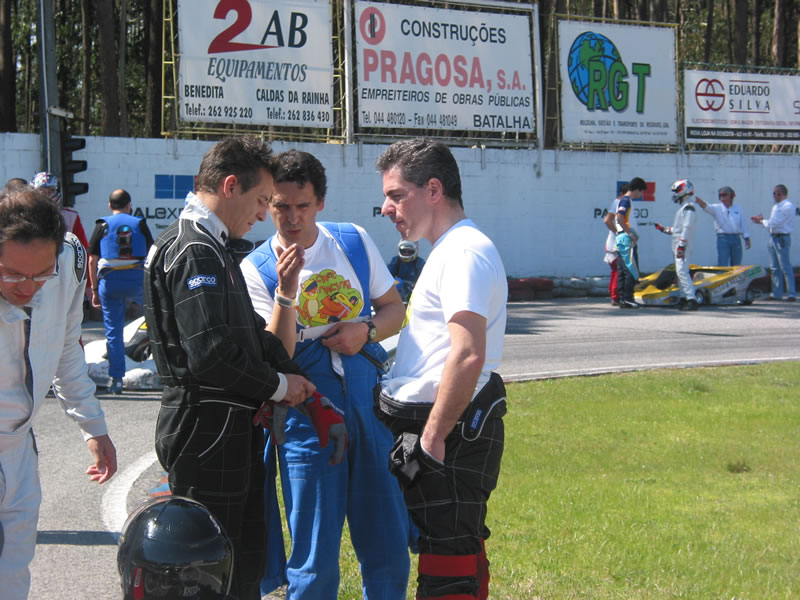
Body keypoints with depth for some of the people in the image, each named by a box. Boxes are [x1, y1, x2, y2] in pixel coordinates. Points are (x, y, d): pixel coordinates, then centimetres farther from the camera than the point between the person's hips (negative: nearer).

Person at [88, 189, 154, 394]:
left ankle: (116, 379, 5)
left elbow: (92, 261, 4)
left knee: (113, 330, 5)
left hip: (110, 281, 1)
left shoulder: (102, 226, 6)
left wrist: (94, 289, 9)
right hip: (137, 279, 0)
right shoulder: (139, 224, 7)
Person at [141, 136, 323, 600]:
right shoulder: (194, 252, -18)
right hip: (207, 431, -11)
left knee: (247, 557, 17)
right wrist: (278, 386, -11)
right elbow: (210, 354, -26)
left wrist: (289, 372, 2)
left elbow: (252, 329, 20)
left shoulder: (211, 248, 16)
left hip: (233, 428, 11)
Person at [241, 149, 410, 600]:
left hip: (369, 402, 3)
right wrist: (287, 290, -23)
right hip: (307, 414, -3)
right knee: (316, 564, -1)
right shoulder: (257, 269, -3)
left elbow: (394, 309, 15)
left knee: (389, 549, 7)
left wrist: (365, 330, -5)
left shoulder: (355, 241, 7)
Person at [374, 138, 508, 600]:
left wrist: (432, 439, -22)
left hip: (449, 429, -11)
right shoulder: (452, 250, 19)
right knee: (462, 558, 16)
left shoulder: (464, 253, -15)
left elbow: (467, 356, -25)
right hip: (437, 427, 11)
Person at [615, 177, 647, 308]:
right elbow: (619, 218, -23)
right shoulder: (626, 200, -10)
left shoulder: (624, 200, 19)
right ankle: (628, 298, -12)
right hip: (626, 239, -10)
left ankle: (622, 299, 9)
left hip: (621, 238, 10)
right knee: (632, 270, -10)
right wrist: (630, 234, -19)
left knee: (623, 271, 8)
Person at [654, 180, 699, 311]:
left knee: (682, 271, -18)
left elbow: (687, 228, -19)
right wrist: (664, 229, 31)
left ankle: (692, 299, -24)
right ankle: (684, 298, 15)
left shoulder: (689, 207, -11)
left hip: (682, 245, -11)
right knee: (680, 271, 11)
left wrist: (681, 246, -24)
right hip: (677, 245, 11)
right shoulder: (683, 207, 21)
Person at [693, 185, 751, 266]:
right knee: (722, 266, -8)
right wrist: (700, 201, -38)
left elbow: (743, 223, 17)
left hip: (736, 238, 4)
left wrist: (747, 238, 14)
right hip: (723, 238, -4)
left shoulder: (737, 209, 13)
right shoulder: (717, 208, 3)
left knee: (736, 266, 9)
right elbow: (707, 207, -16)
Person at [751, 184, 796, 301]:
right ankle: (776, 293, 16)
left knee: (785, 267, -10)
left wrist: (762, 221, -3)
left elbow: (775, 222, -17)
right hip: (773, 237, 9)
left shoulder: (787, 206, -12)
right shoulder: (776, 206, 18)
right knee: (775, 268, 11)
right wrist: (761, 220, 5)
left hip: (782, 238, -9)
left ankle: (791, 294, -9)